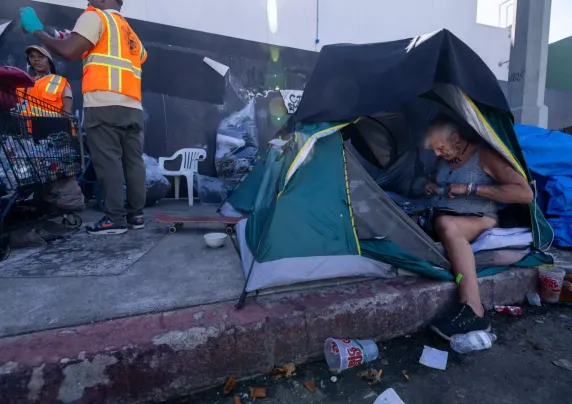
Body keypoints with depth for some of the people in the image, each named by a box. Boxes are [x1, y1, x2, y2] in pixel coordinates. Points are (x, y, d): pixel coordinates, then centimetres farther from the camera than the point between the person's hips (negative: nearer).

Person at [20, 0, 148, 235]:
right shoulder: (130, 33, 29)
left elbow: (68, 51, -3)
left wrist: (37, 30, 12)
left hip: (104, 105, -7)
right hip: (133, 107, 7)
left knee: (108, 161, -8)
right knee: (133, 161, 4)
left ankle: (115, 219, -8)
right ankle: (136, 214, 6)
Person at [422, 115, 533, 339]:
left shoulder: (484, 154, -7)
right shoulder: (444, 159, 13)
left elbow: (525, 193, -17)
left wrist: (470, 189, -20)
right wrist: (432, 187, 8)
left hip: (480, 222, -7)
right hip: (440, 219, 8)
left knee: (446, 225, -40)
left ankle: (472, 311, -42)